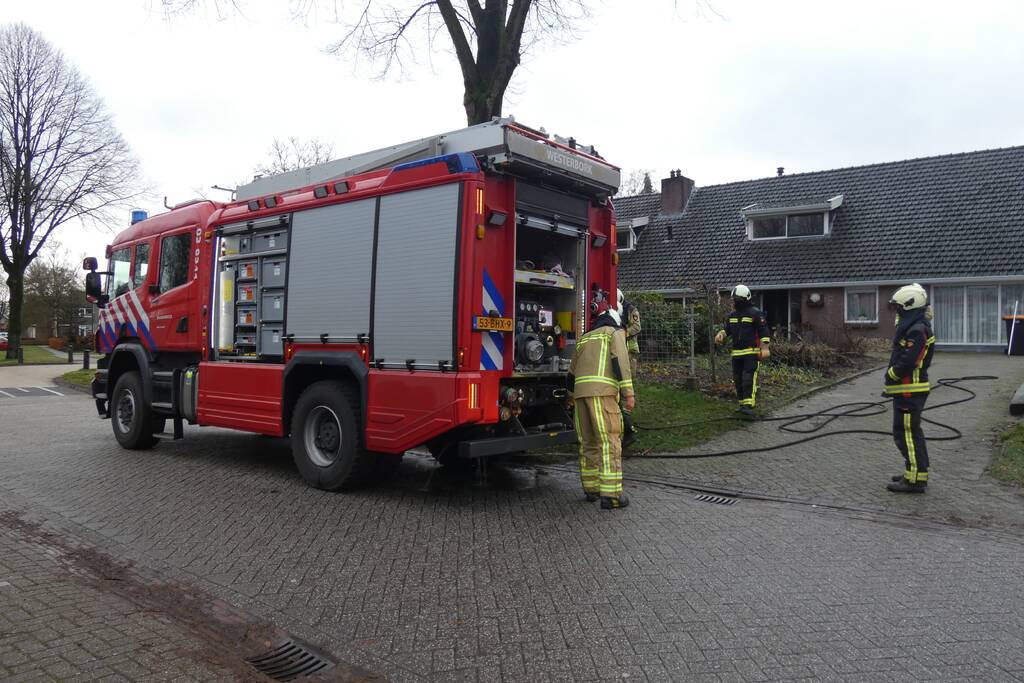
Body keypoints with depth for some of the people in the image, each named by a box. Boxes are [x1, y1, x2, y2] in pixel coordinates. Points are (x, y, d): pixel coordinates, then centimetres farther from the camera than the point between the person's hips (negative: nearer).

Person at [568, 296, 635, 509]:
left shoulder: (584, 338, 27)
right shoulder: (615, 332, 8)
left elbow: (571, 373, 29)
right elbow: (620, 361, -8)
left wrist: (572, 396, 42)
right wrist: (628, 394, -11)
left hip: (580, 390, 7)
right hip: (602, 391, -7)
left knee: (588, 442, 13)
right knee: (609, 442, -9)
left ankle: (591, 488, 20)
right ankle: (610, 494, -14)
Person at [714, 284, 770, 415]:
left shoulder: (755, 314, -5)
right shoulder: (732, 316, 15)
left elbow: (764, 332, -6)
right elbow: (727, 330, 21)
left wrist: (764, 348, -14)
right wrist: (721, 334, -2)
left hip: (751, 352, -7)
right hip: (736, 353, 7)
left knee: (749, 379, -14)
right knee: (738, 380, 8)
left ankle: (749, 406, -19)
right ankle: (742, 404, 18)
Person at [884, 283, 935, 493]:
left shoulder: (917, 330, -19)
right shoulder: (913, 327, 15)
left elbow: (906, 362, -25)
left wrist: (890, 375, -8)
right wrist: (892, 382, 8)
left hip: (910, 391, -11)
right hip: (908, 390, 11)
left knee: (906, 433, -6)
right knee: (911, 432, 19)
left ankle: (915, 480, -1)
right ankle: (916, 473, 31)